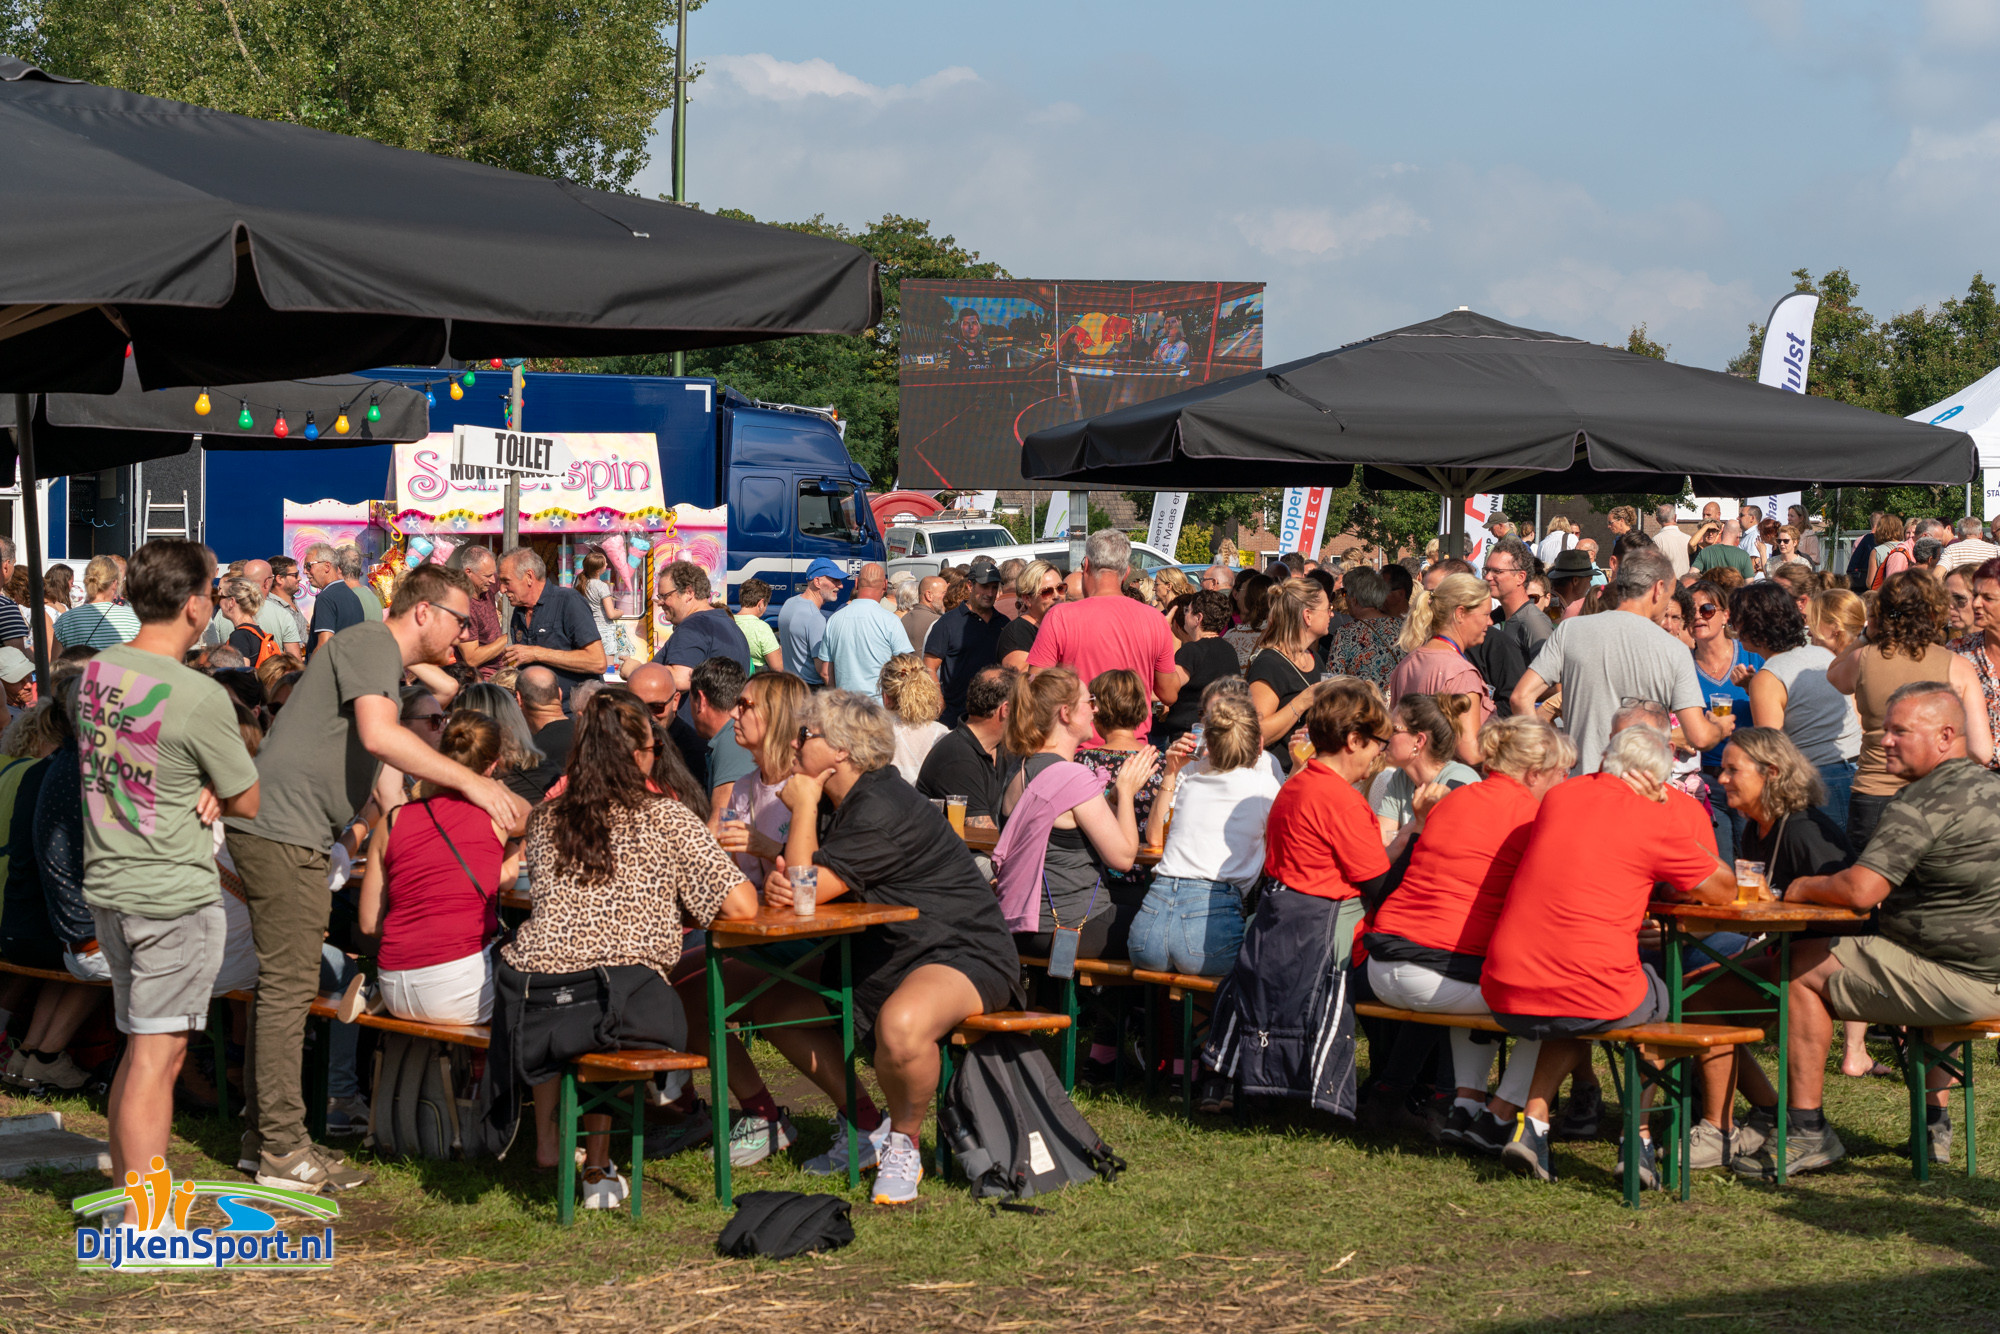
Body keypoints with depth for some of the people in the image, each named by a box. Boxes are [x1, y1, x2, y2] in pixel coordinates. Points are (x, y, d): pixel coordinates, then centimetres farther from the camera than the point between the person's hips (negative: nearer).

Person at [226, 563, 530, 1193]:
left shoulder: (385, 658, 23)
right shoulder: (371, 642, -10)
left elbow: (384, 770, 27)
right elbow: (379, 735, -26)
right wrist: (471, 781, -24)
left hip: (295, 833, 11)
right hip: (283, 827, -11)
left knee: (284, 982, 16)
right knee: (289, 985, -8)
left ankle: (265, 1134, 24)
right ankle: (282, 1147, -5)